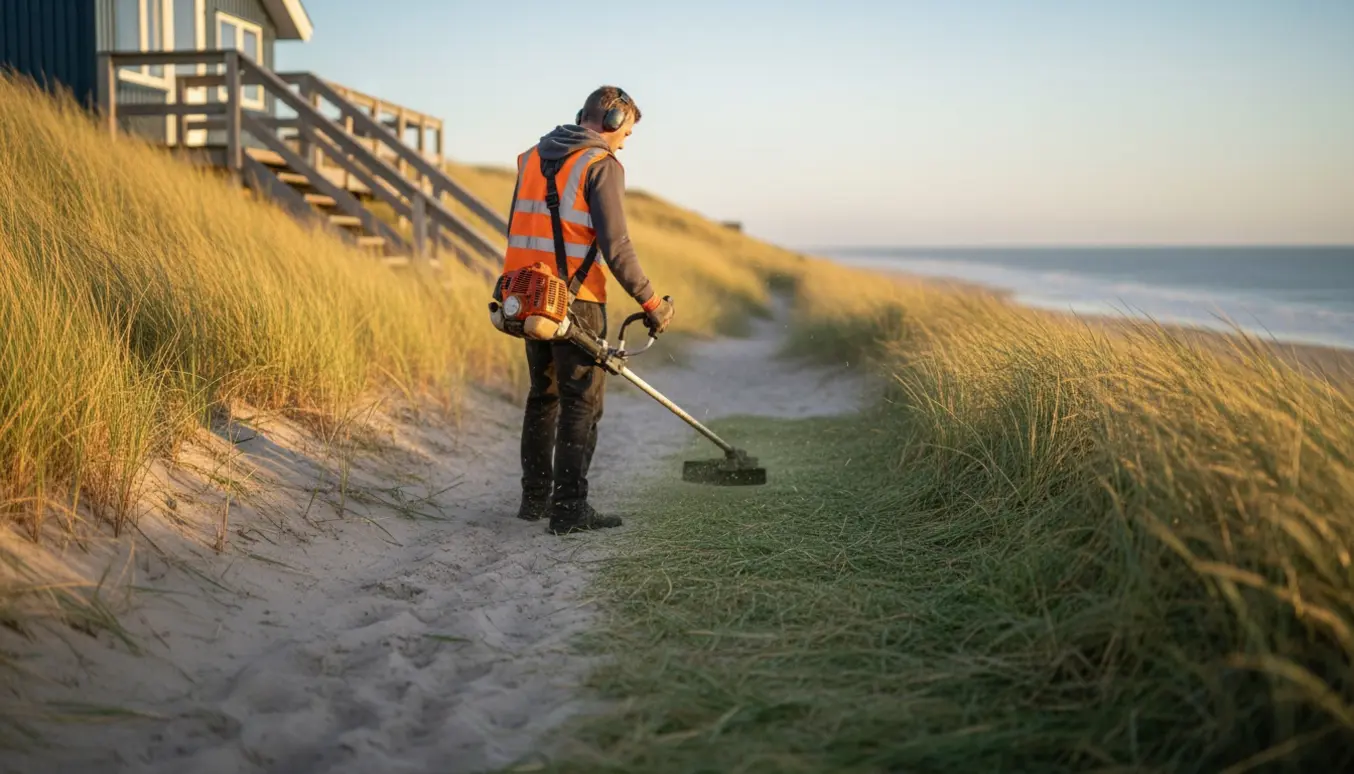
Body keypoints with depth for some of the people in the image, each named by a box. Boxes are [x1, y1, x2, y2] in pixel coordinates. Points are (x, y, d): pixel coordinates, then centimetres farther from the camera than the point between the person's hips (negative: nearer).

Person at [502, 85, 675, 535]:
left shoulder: (533, 157, 14)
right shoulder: (601, 164, -9)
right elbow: (614, 246, -16)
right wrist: (650, 302, -11)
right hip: (575, 301, -7)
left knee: (543, 396, 17)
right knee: (582, 404, -1)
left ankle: (535, 498, 22)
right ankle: (569, 509, -2)